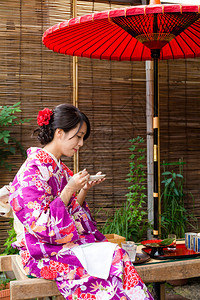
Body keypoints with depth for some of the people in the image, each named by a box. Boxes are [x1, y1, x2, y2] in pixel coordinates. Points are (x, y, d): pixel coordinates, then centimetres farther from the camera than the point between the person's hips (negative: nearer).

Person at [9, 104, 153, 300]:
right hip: (43, 252, -8)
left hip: (67, 241, 8)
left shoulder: (58, 168, 12)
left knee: (117, 255, -16)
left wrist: (84, 190, 0)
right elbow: (40, 225, -19)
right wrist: (69, 189, -20)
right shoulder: (33, 170, -15)